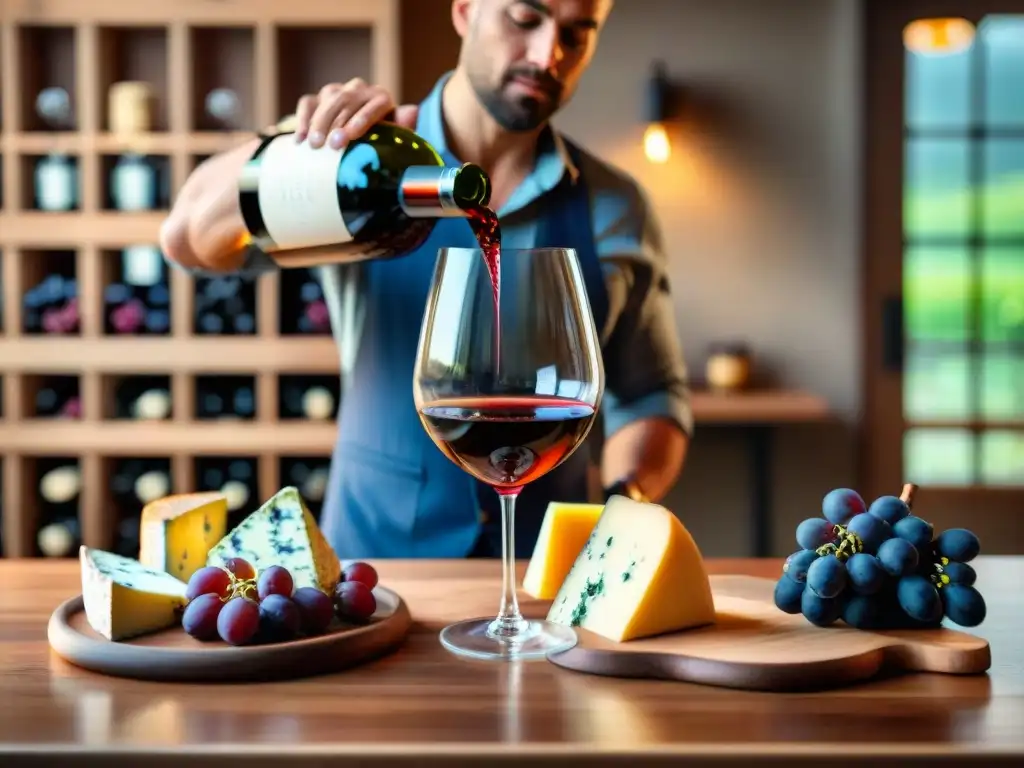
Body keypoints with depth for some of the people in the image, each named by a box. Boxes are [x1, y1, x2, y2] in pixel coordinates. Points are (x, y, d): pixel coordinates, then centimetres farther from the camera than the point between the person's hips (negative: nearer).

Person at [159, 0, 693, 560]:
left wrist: (625, 503, -9)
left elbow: (648, 395, 10)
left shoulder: (614, 210, 5)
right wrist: (300, 135, -27)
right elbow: (189, 238, -12)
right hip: (372, 552, -2)